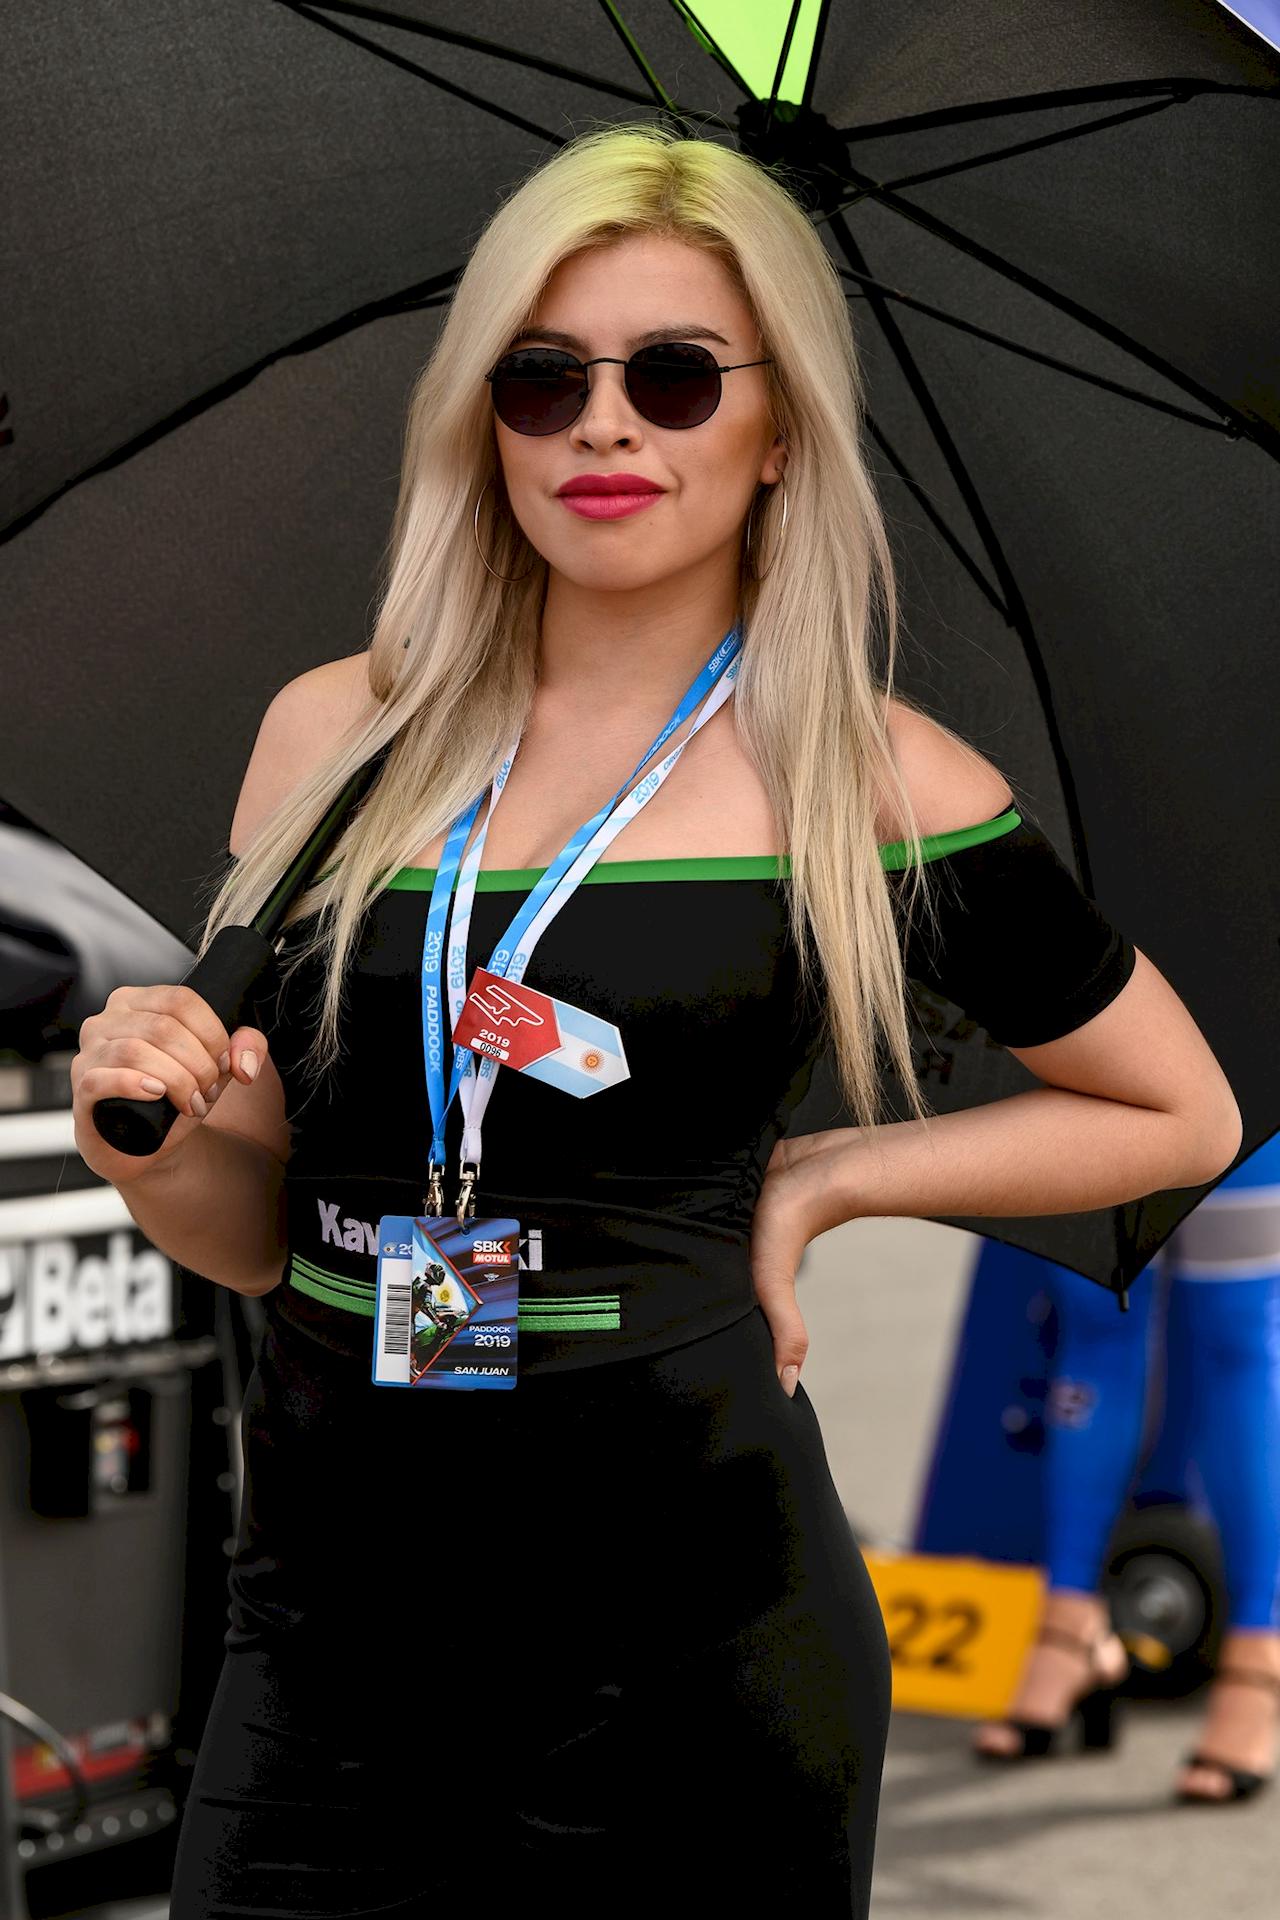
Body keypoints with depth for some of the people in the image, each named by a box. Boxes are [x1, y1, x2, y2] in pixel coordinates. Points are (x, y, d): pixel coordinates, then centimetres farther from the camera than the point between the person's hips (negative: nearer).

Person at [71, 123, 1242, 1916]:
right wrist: (157, 1147, -8)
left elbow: (1184, 1115, 10)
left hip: (682, 1661, -3)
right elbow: (264, 1226, 13)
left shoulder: (876, 787, -3)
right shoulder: (333, 737, 6)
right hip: (324, 1628, 3)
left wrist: (816, 1179, 1)